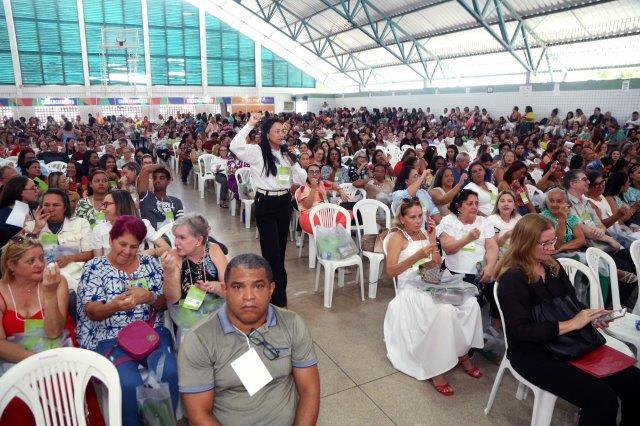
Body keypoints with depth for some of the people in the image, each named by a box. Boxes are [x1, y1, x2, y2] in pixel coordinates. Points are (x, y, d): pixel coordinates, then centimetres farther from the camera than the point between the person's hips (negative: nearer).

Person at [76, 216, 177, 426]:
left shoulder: (150, 264, 8)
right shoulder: (94, 267, 2)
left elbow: (164, 303, 8)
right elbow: (92, 312, -7)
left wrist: (148, 297, -15)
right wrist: (114, 305, -29)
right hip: (110, 338, -2)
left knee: (169, 372, -25)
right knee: (129, 383, -28)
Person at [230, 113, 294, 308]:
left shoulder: (285, 154, 12)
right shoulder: (257, 152, -7)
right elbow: (235, 146, -26)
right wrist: (250, 124, -22)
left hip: (285, 202, 6)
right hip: (266, 204, -6)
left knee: (281, 249, 16)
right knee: (272, 251, -4)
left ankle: (277, 284, 34)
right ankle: (278, 298, 5)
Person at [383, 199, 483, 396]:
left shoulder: (424, 233, 18)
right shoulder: (398, 237, 0)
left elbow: (437, 264, 10)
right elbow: (390, 271, -13)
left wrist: (432, 238, 0)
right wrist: (417, 256, -24)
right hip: (411, 289, -6)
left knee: (471, 303, -19)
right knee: (445, 311, -33)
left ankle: (462, 352, 0)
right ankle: (435, 368, -20)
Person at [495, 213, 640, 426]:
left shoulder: (553, 266, 5)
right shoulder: (513, 279, -18)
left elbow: (573, 303, 17)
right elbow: (521, 331, -23)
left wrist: (591, 317, -5)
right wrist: (571, 324, -21)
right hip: (533, 354, -7)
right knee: (603, 399, -21)